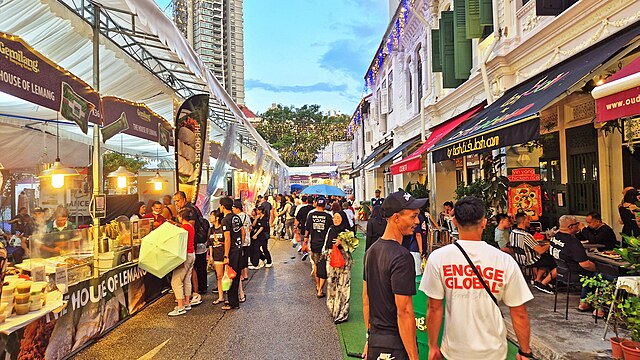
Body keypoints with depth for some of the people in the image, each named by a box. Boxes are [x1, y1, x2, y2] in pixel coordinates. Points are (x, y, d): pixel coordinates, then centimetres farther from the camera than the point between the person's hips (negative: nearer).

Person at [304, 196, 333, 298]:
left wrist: (306, 238, 18)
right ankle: (320, 290, 3)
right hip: (325, 243, -2)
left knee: (316, 264, 21)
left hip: (314, 244, 2)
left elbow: (307, 229, 3)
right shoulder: (328, 216, -8)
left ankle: (317, 285, 31)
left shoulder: (311, 215, -3)